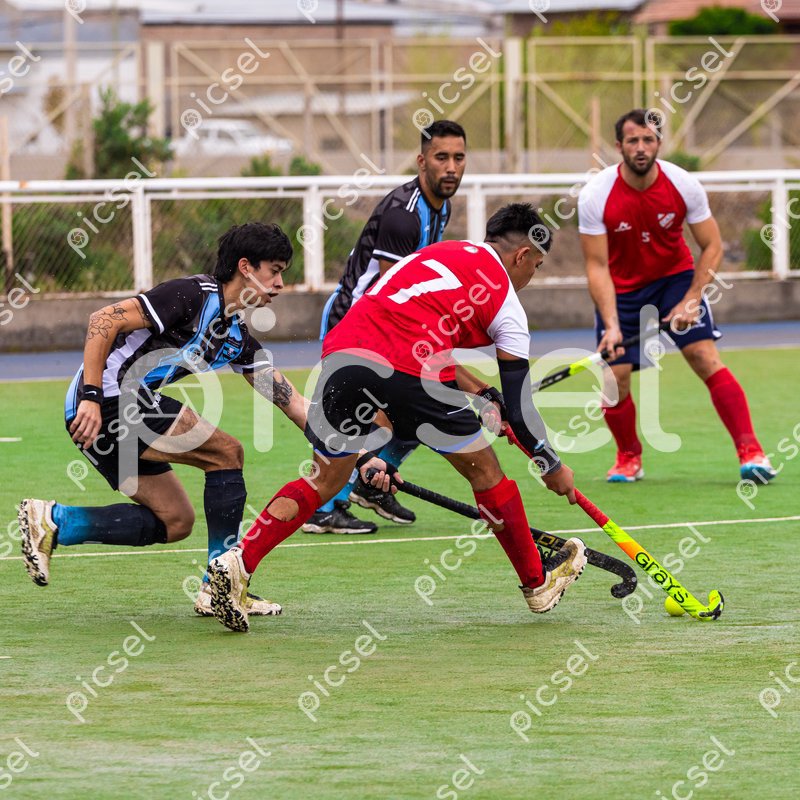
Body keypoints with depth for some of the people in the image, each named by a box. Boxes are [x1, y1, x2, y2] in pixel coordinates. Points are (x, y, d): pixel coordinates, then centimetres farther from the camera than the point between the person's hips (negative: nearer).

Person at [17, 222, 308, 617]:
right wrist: (91, 397, -25)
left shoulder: (237, 338, 16)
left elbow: (290, 400, 16)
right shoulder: (193, 295, -12)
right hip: (110, 397, -10)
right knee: (225, 451, -9)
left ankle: (52, 521, 7)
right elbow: (104, 320, -19)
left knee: (175, 521, 8)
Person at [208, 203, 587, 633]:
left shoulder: (437, 252, 30)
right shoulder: (506, 306, 13)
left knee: (324, 480, 16)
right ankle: (538, 584, 27)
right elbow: (519, 412, 12)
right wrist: (553, 467, 29)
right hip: (411, 365, -5)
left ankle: (237, 564, 1)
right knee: (483, 469, 14)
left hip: (343, 349, 5)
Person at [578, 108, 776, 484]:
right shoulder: (595, 197, -21)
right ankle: (629, 459, 20)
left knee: (705, 356, -17)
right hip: (621, 288, 0)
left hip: (675, 275, 0)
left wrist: (691, 299, -20)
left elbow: (712, 246, -8)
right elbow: (597, 265, -18)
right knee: (615, 378, -7)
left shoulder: (684, 186, -18)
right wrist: (611, 325, -28)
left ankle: (750, 453, -16)